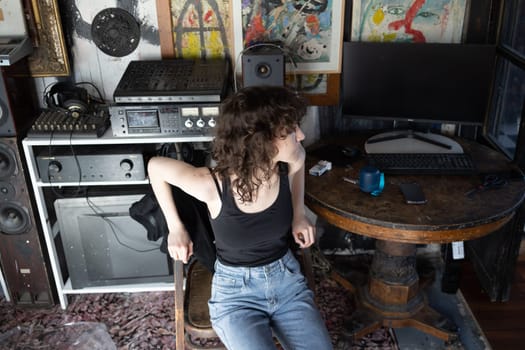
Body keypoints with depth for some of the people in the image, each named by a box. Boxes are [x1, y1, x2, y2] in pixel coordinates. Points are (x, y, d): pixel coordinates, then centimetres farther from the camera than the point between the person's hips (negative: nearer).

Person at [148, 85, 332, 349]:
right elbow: (155, 166, -8)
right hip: (236, 291, -3)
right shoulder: (213, 185, -25)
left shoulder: (289, 162, -15)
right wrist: (175, 227, -4)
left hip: (287, 278, 3)